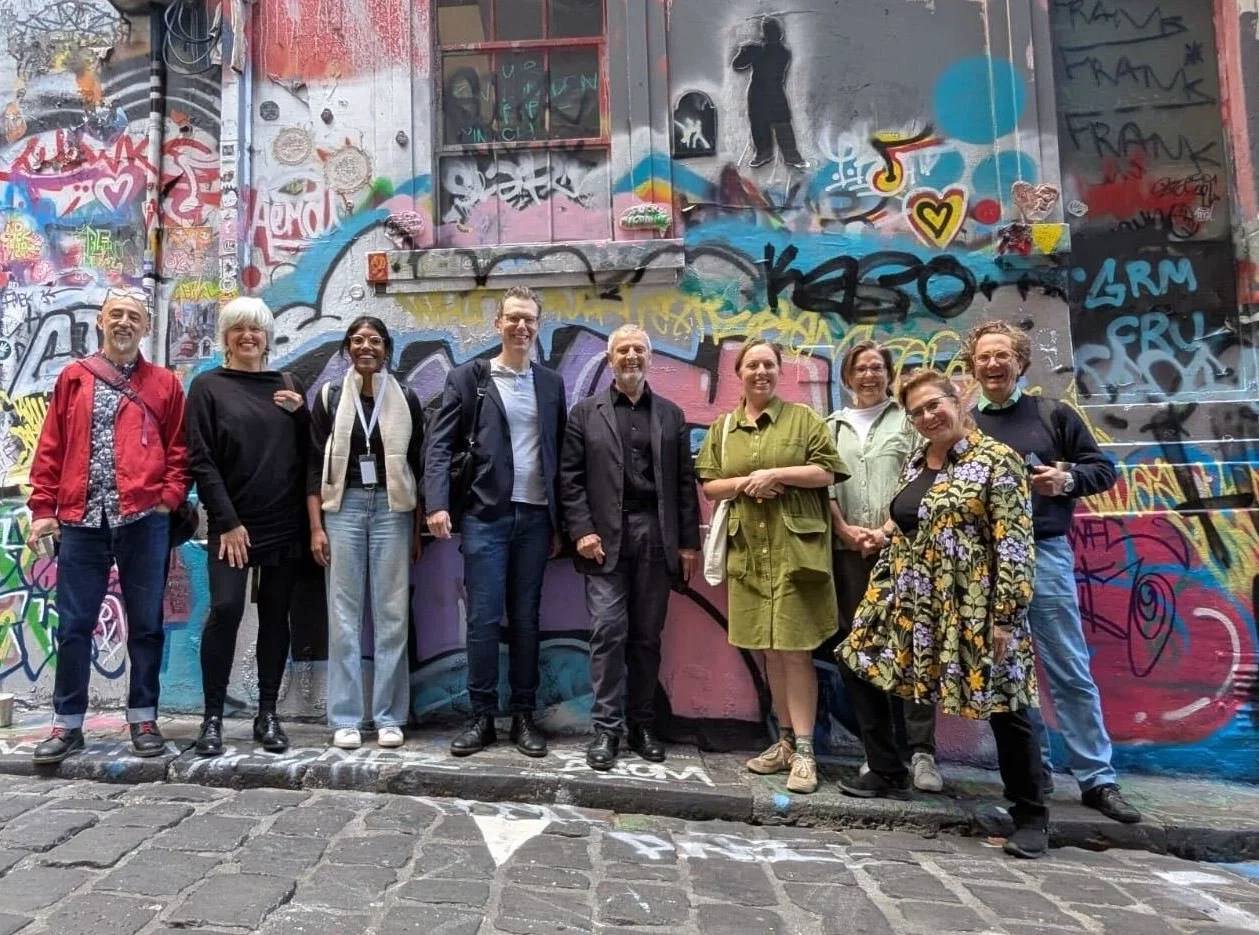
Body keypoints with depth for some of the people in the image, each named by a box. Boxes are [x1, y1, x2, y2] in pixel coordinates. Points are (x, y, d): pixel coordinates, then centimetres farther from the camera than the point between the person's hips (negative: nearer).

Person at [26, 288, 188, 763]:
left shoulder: (164, 384, 8)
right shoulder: (73, 378, 11)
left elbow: (178, 449, 6)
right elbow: (50, 450, 9)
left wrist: (169, 497, -6)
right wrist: (43, 509, 3)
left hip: (144, 521, -1)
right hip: (82, 521, 1)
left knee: (145, 624, 6)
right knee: (73, 625, 6)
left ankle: (144, 719, 17)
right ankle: (67, 724, 18)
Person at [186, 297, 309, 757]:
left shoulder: (288, 385, 11)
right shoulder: (208, 386, 2)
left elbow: (308, 452, 12)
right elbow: (201, 460, -4)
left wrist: (301, 414, -6)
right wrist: (227, 521, -11)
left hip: (285, 522, 3)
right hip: (232, 523, -3)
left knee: (275, 615, 6)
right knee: (225, 610, -11)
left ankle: (268, 714, 16)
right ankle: (213, 717, 4)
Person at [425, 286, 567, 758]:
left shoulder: (551, 383, 12)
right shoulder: (467, 377, 4)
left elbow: (558, 455, 12)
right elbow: (440, 445, -3)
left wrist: (559, 523, 9)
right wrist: (437, 503, -17)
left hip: (535, 516, 3)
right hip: (484, 515, -2)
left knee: (525, 619, 8)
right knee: (483, 618, 0)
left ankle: (523, 716, 17)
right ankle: (482, 716, 12)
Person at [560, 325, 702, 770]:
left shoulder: (671, 414, 12)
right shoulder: (585, 412, 7)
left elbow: (685, 482, 9)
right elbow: (570, 478, 2)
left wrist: (689, 542, 4)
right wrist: (582, 530, -8)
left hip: (656, 537, 2)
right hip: (605, 537, -2)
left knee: (647, 635, 8)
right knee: (609, 631, -5)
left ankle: (643, 725, 18)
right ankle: (607, 729, 5)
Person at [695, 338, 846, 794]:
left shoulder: (803, 418, 3)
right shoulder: (722, 428, 14)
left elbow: (826, 472, -3)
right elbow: (708, 485, 9)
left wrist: (776, 473, -14)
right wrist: (745, 484, -9)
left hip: (795, 549, -4)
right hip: (748, 551, 4)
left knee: (795, 650, -4)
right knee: (770, 650, 10)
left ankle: (804, 751, 5)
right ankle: (786, 742, 23)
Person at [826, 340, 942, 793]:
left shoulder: (907, 419, 10)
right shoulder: (833, 426, 17)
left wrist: (888, 530, -11)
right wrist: (845, 530, -5)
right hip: (848, 549, 3)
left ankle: (921, 750, -3)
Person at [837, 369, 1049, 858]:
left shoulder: (996, 460, -9)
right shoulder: (915, 462, 12)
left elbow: (1015, 543, -14)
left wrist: (1007, 614, -18)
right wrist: (879, 589, 15)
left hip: (973, 605, -7)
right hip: (908, 599, 8)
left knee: (1003, 706, -1)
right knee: (860, 667, 8)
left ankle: (1031, 817, 19)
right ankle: (888, 776, 23)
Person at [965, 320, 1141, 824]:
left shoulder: (1052, 414, 6)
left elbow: (1103, 468, 8)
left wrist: (1067, 480, -10)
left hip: (1044, 552, -2)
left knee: (1070, 670, 1)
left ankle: (1098, 779, 11)